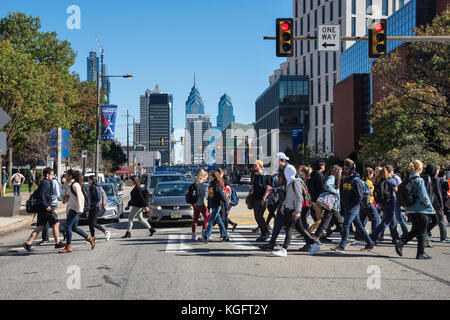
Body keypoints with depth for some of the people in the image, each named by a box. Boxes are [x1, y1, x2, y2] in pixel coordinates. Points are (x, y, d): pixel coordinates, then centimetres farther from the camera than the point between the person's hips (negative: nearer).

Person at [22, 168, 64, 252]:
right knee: (56, 223, 2)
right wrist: (46, 206, -22)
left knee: (40, 227, 9)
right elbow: (41, 195, -24)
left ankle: (28, 243, 3)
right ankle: (58, 243, 9)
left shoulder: (44, 183, 18)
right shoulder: (46, 183, -12)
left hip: (41, 209, 10)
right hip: (46, 209, -10)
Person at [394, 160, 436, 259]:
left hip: (410, 209, 7)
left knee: (415, 230, 18)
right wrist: (430, 206, -4)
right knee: (422, 232, 6)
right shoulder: (419, 180, -16)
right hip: (421, 210, -7)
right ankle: (421, 253, 11)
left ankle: (400, 242, 2)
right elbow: (423, 196, -20)